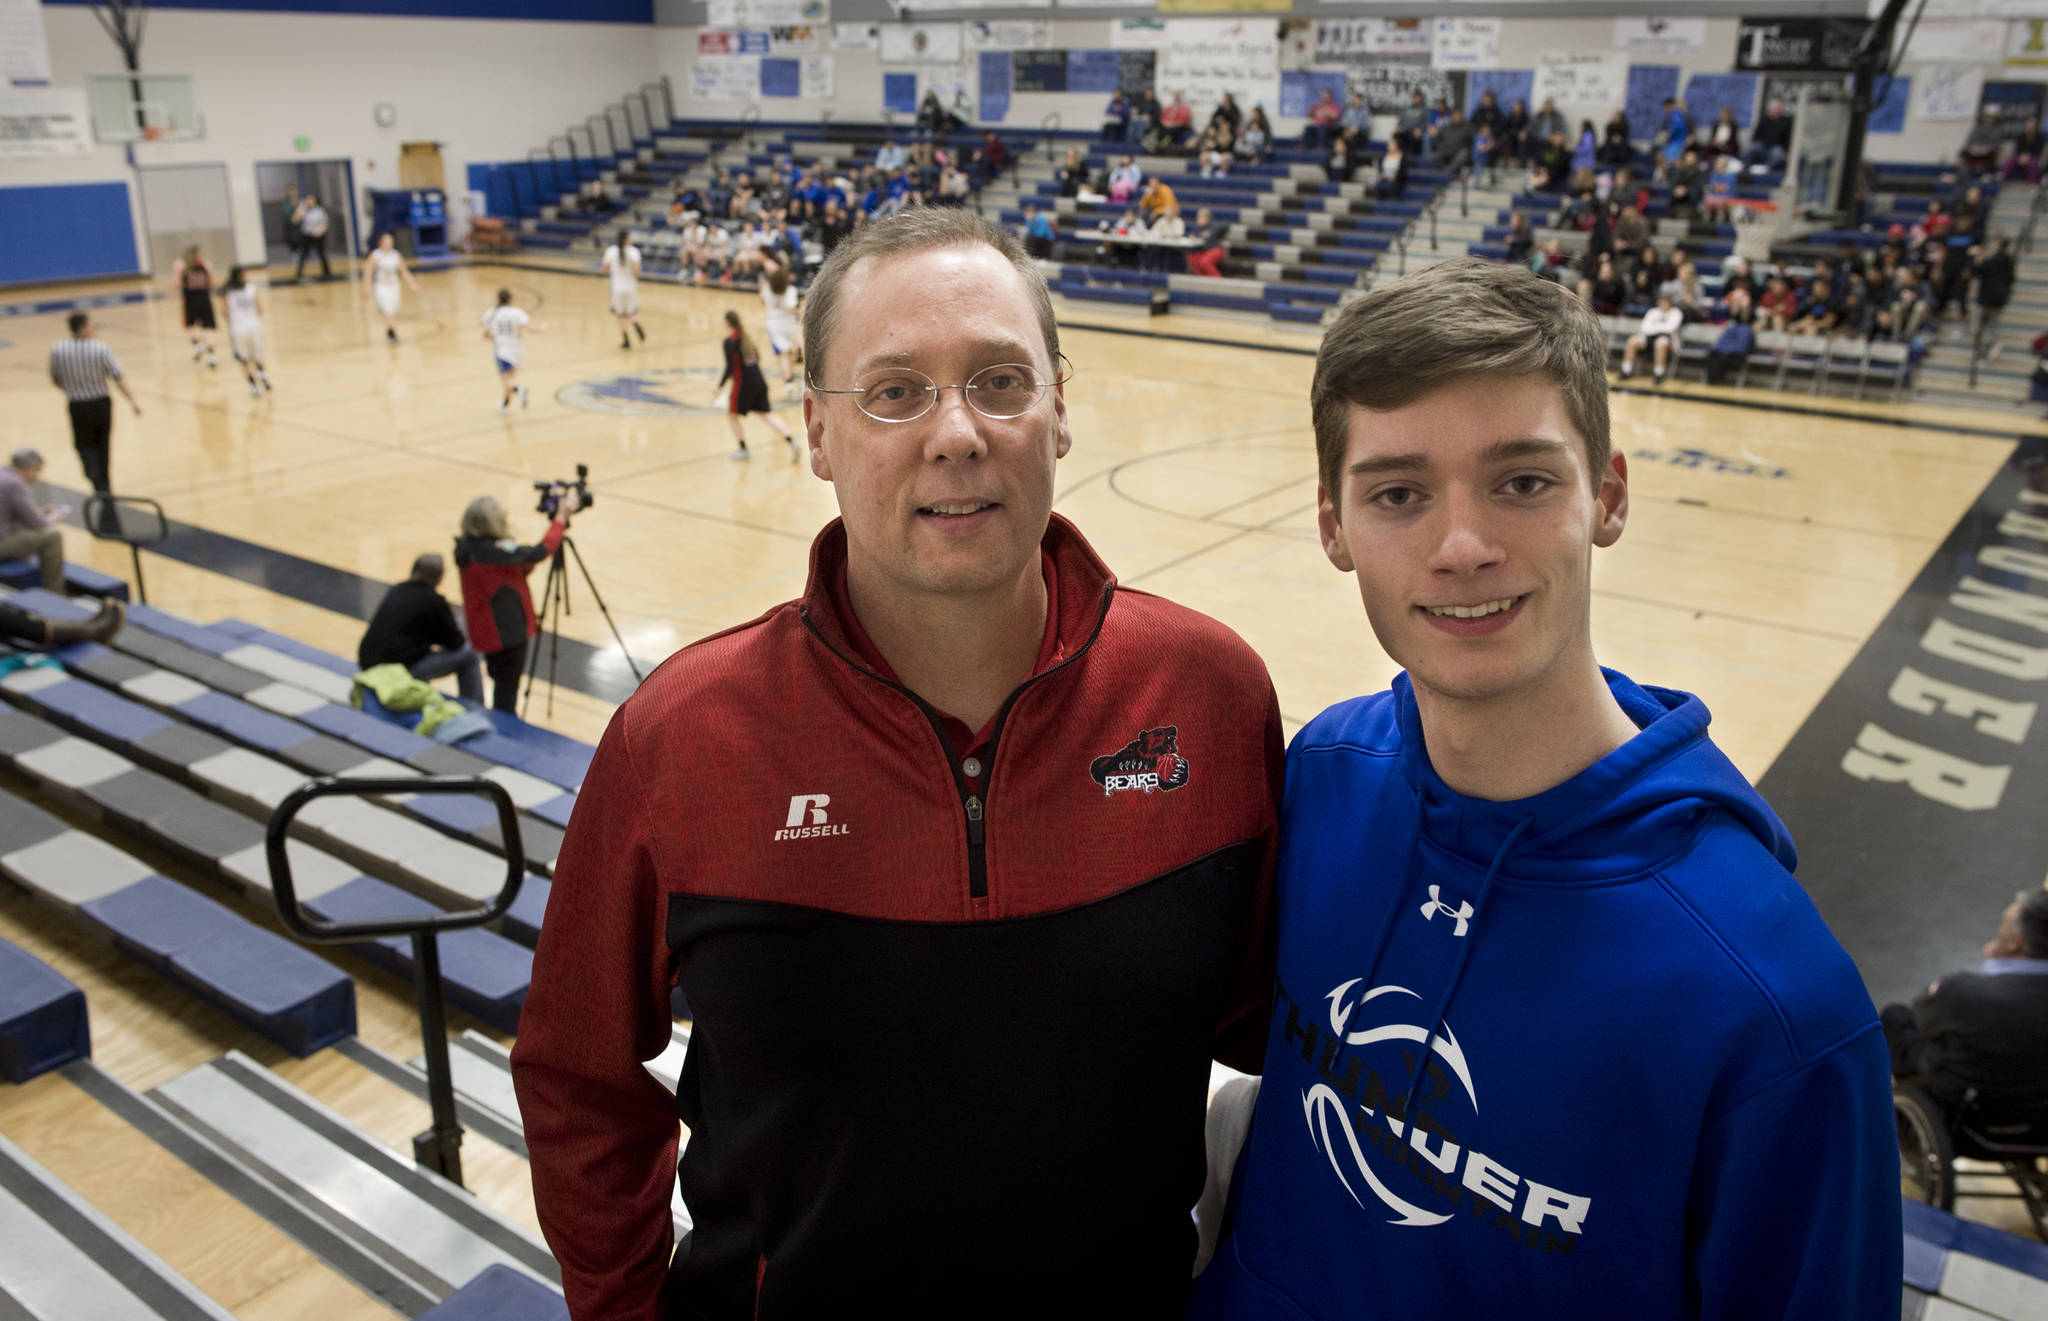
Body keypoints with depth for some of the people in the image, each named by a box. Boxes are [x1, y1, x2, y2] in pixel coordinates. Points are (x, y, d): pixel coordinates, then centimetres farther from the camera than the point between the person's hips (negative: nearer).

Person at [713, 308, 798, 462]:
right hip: (759, 380, 7)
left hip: (744, 383, -7)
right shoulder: (746, 336, 10)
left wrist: (720, 387, -9)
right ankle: (791, 442, -8)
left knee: (732, 414, 13)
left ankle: (743, 450, 16)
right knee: (767, 414, 7)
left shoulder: (729, 341, -12)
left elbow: (730, 368, -16)